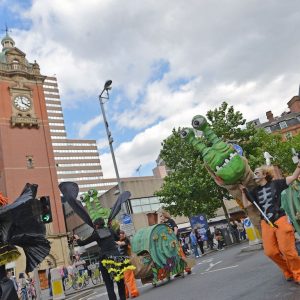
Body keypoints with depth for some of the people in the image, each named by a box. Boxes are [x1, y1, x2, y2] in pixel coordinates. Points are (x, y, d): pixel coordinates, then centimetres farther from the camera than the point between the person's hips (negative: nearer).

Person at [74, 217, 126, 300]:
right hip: (116, 256, 3)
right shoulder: (110, 230, 10)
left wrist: (77, 239, 31)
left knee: (109, 284, 5)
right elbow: (117, 238, 29)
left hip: (105, 259, -2)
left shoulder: (95, 234, 4)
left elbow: (82, 243, 11)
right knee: (120, 280, 13)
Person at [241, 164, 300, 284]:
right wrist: (243, 191, 2)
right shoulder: (255, 191, 11)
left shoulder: (275, 184, 2)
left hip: (280, 220, -4)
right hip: (266, 224, 4)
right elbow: (246, 205, 8)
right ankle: (288, 272, 23)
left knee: (287, 250, -8)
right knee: (270, 252, -1)